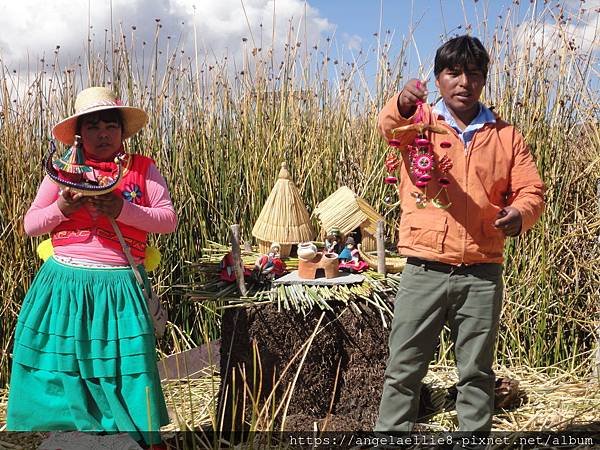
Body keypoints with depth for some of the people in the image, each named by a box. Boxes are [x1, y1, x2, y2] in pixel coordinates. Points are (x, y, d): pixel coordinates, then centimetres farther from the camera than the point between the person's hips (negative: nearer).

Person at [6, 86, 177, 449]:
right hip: (62, 283, 3)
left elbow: (170, 220, -5)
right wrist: (61, 208, -13)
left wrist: (122, 210, -19)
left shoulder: (144, 168, 2)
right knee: (58, 368, 7)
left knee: (123, 371, -2)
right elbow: (30, 225, 7)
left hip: (118, 286, -2)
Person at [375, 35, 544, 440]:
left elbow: (532, 190, 7)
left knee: (477, 373, 11)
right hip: (425, 270, -1)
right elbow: (389, 126, -18)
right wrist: (402, 105, -42)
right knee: (403, 370, 4)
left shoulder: (506, 136, 10)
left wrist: (520, 214, -16)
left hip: (483, 274, 2)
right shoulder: (418, 124, 5)